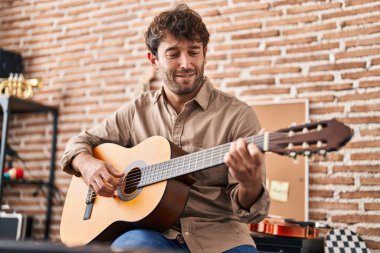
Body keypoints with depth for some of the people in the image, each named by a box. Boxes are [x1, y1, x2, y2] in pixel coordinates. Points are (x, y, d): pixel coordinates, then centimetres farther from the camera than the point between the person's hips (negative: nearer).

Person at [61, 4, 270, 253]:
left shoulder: (238, 115, -4)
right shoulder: (137, 111, 8)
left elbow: (246, 209, -6)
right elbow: (80, 141, 17)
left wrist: (250, 185, -30)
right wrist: (87, 164, -6)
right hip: (152, 229, 1)